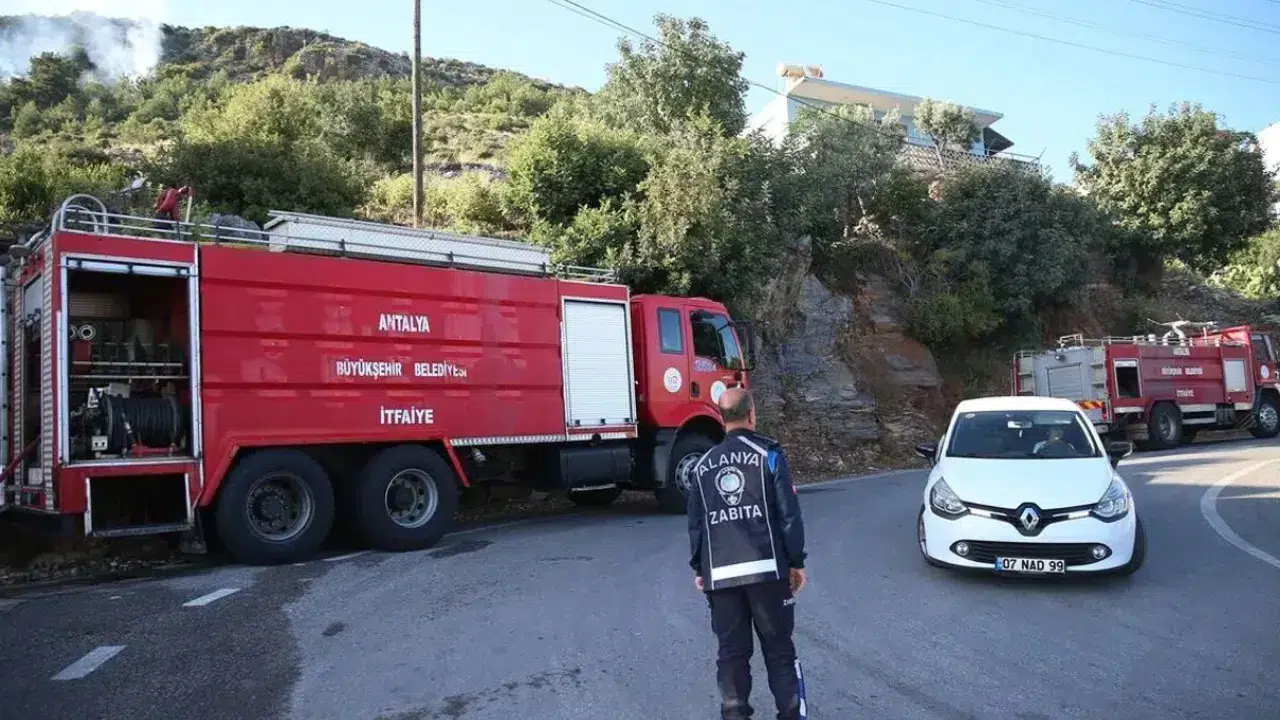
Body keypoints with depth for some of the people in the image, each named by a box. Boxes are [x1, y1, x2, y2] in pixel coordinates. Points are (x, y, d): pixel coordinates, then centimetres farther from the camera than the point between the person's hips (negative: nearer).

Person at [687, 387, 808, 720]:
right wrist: (796, 561, 4)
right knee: (779, 649, 9)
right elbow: (788, 514, -4)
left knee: (731, 652, 10)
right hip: (767, 569, -2)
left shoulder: (703, 465, 9)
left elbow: (695, 523, 11)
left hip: (720, 574, 3)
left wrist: (699, 569, 19)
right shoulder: (768, 455, -1)